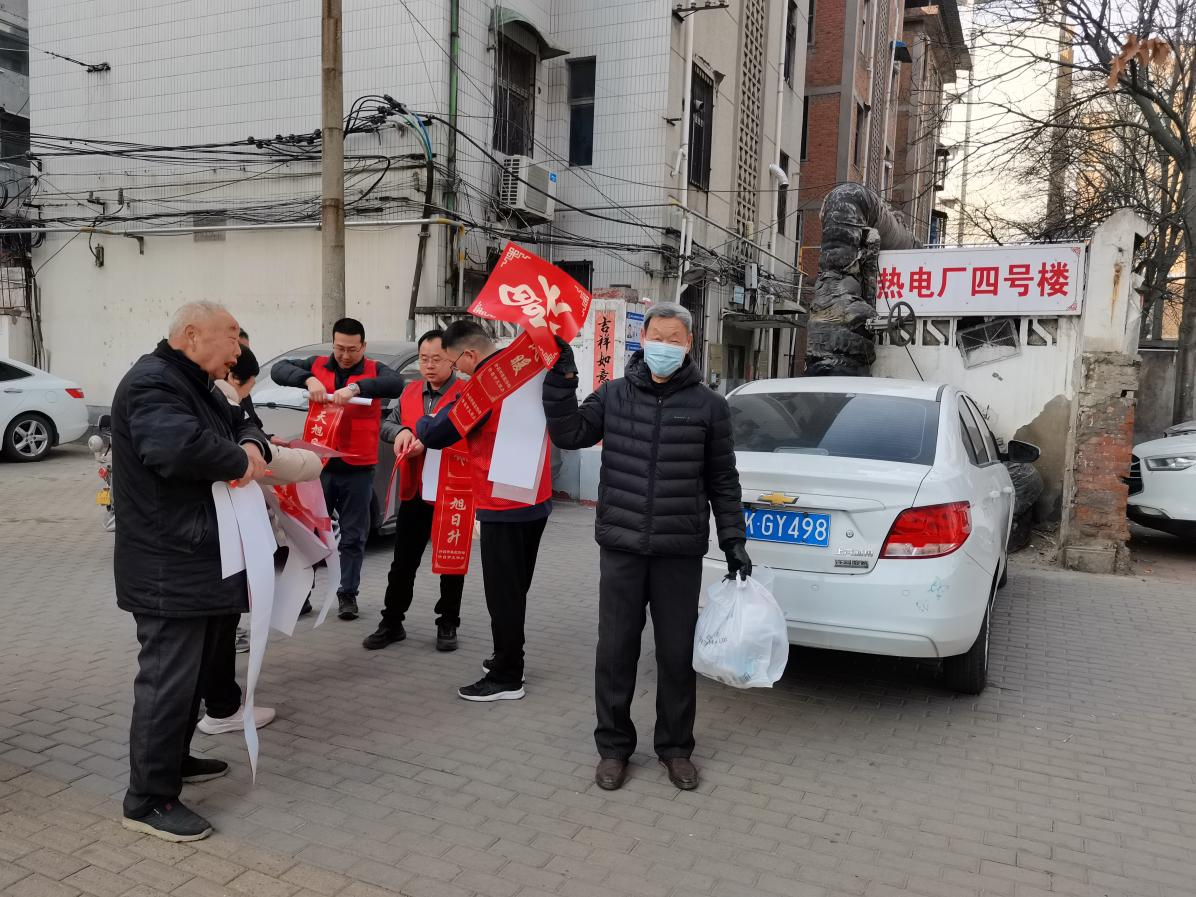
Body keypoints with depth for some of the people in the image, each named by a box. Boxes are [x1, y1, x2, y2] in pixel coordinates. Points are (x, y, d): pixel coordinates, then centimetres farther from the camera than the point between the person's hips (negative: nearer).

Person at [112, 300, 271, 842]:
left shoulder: (199, 387, 17)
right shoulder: (151, 384, -18)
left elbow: (243, 429, 17)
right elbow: (178, 445, -37)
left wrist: (253, 446, -7)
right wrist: (240, 461, -21)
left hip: (205, 561, 11)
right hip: (169, 568, -11)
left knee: (192, 671, 21)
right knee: (168, 680, -4)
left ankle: (175, 759, 37)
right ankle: (149, 800, 7)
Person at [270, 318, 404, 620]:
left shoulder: (374, 370, 1)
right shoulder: (317, 365, 7)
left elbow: (396, 384, -19)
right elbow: (279, 370, -4)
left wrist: (356, 387, -32)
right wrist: (309, 379, -23)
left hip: (358, 469, -1)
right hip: (319, 464, 1)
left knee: (353, 537, 7)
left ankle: (348, 594, 19)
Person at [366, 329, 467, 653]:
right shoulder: (410, 391, 10)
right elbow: (387, 423, 14)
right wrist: (400, 431, -8)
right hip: (413, 491, 5)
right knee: (403, 562, 12)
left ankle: (448, 625, 21)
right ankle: (392, 622, 24)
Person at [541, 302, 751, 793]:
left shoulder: (708, 405, 2)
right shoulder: (613, 395, 5)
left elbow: (722, 480, 6)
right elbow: (569, 434, -1)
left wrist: (734, 541, 2)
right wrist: (560, 378, -11)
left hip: (681, 553, 0)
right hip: (620, 548, 1)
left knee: (677, 653, 10)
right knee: (615, 650, 7)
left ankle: (675, 747, 28)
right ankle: (613, 746, 25)